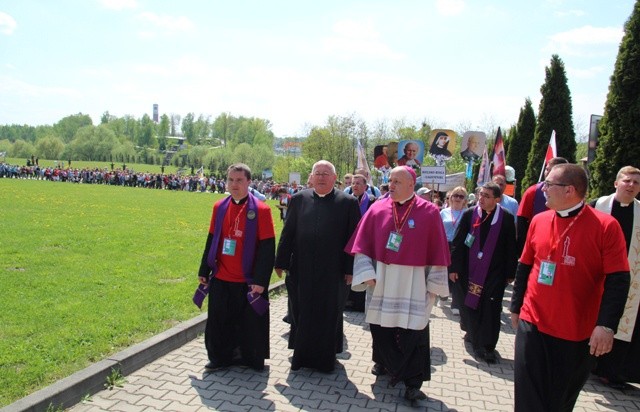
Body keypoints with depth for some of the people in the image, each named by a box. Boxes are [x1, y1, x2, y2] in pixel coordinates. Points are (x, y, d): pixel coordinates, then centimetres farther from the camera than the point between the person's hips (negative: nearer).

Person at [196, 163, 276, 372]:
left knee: (249, 323, 9)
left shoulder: (261, 210, -11)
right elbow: (211, 241, 10)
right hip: (220, 279, 4)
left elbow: (267, 247, -12)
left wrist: (260, 280, -15)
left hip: (248, 281, -4)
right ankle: (220, 358, 33)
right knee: (219, 322, 13)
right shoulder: (219, 207, 3)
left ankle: (251, 359, 30)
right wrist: (204, 271, 11)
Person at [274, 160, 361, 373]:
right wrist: (281, 262, 2)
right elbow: (287, 233, 5)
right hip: (302, 269, 2)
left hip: (333, 271, -1)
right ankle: (301, 355, 32)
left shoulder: (348, 202, -2)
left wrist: (350, 268, -6)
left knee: (330, 315, 10)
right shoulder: (299, 199, 4)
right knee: (302, 314, 13)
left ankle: (326, 358, 29)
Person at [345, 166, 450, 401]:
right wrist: (367, 274, -8)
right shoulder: (377, 209, 1)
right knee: (381, 325, 14)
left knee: (412, 331, 1)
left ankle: (412, 382, 16)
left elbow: (436, 251, -2)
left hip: (413, 283, -2)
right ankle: (385, 362, 40)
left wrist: (434, 285, -2)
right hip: (381, 280, 3)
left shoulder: (428, 212, -4)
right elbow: (363, 243, 1)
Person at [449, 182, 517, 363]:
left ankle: (488, 346, 11)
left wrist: (510, 273, 2)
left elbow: (511, 248, 1)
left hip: (494, 272, -1)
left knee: (491, 308, 0)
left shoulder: (506, 218, -5)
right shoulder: (469, 214, -2)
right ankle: (473, 333, 34)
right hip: (470, 270, 2)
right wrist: (454, 267, -2)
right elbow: (457, 243, 0)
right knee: (470, 304, 11)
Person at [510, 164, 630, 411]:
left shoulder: (605, 226, -11)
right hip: (532, 325, 3)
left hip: (577, 334, -3)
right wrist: (516, 307, 13)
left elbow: (618, 280, -12)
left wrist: (606, 325, -20)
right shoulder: (539, 221, 2)